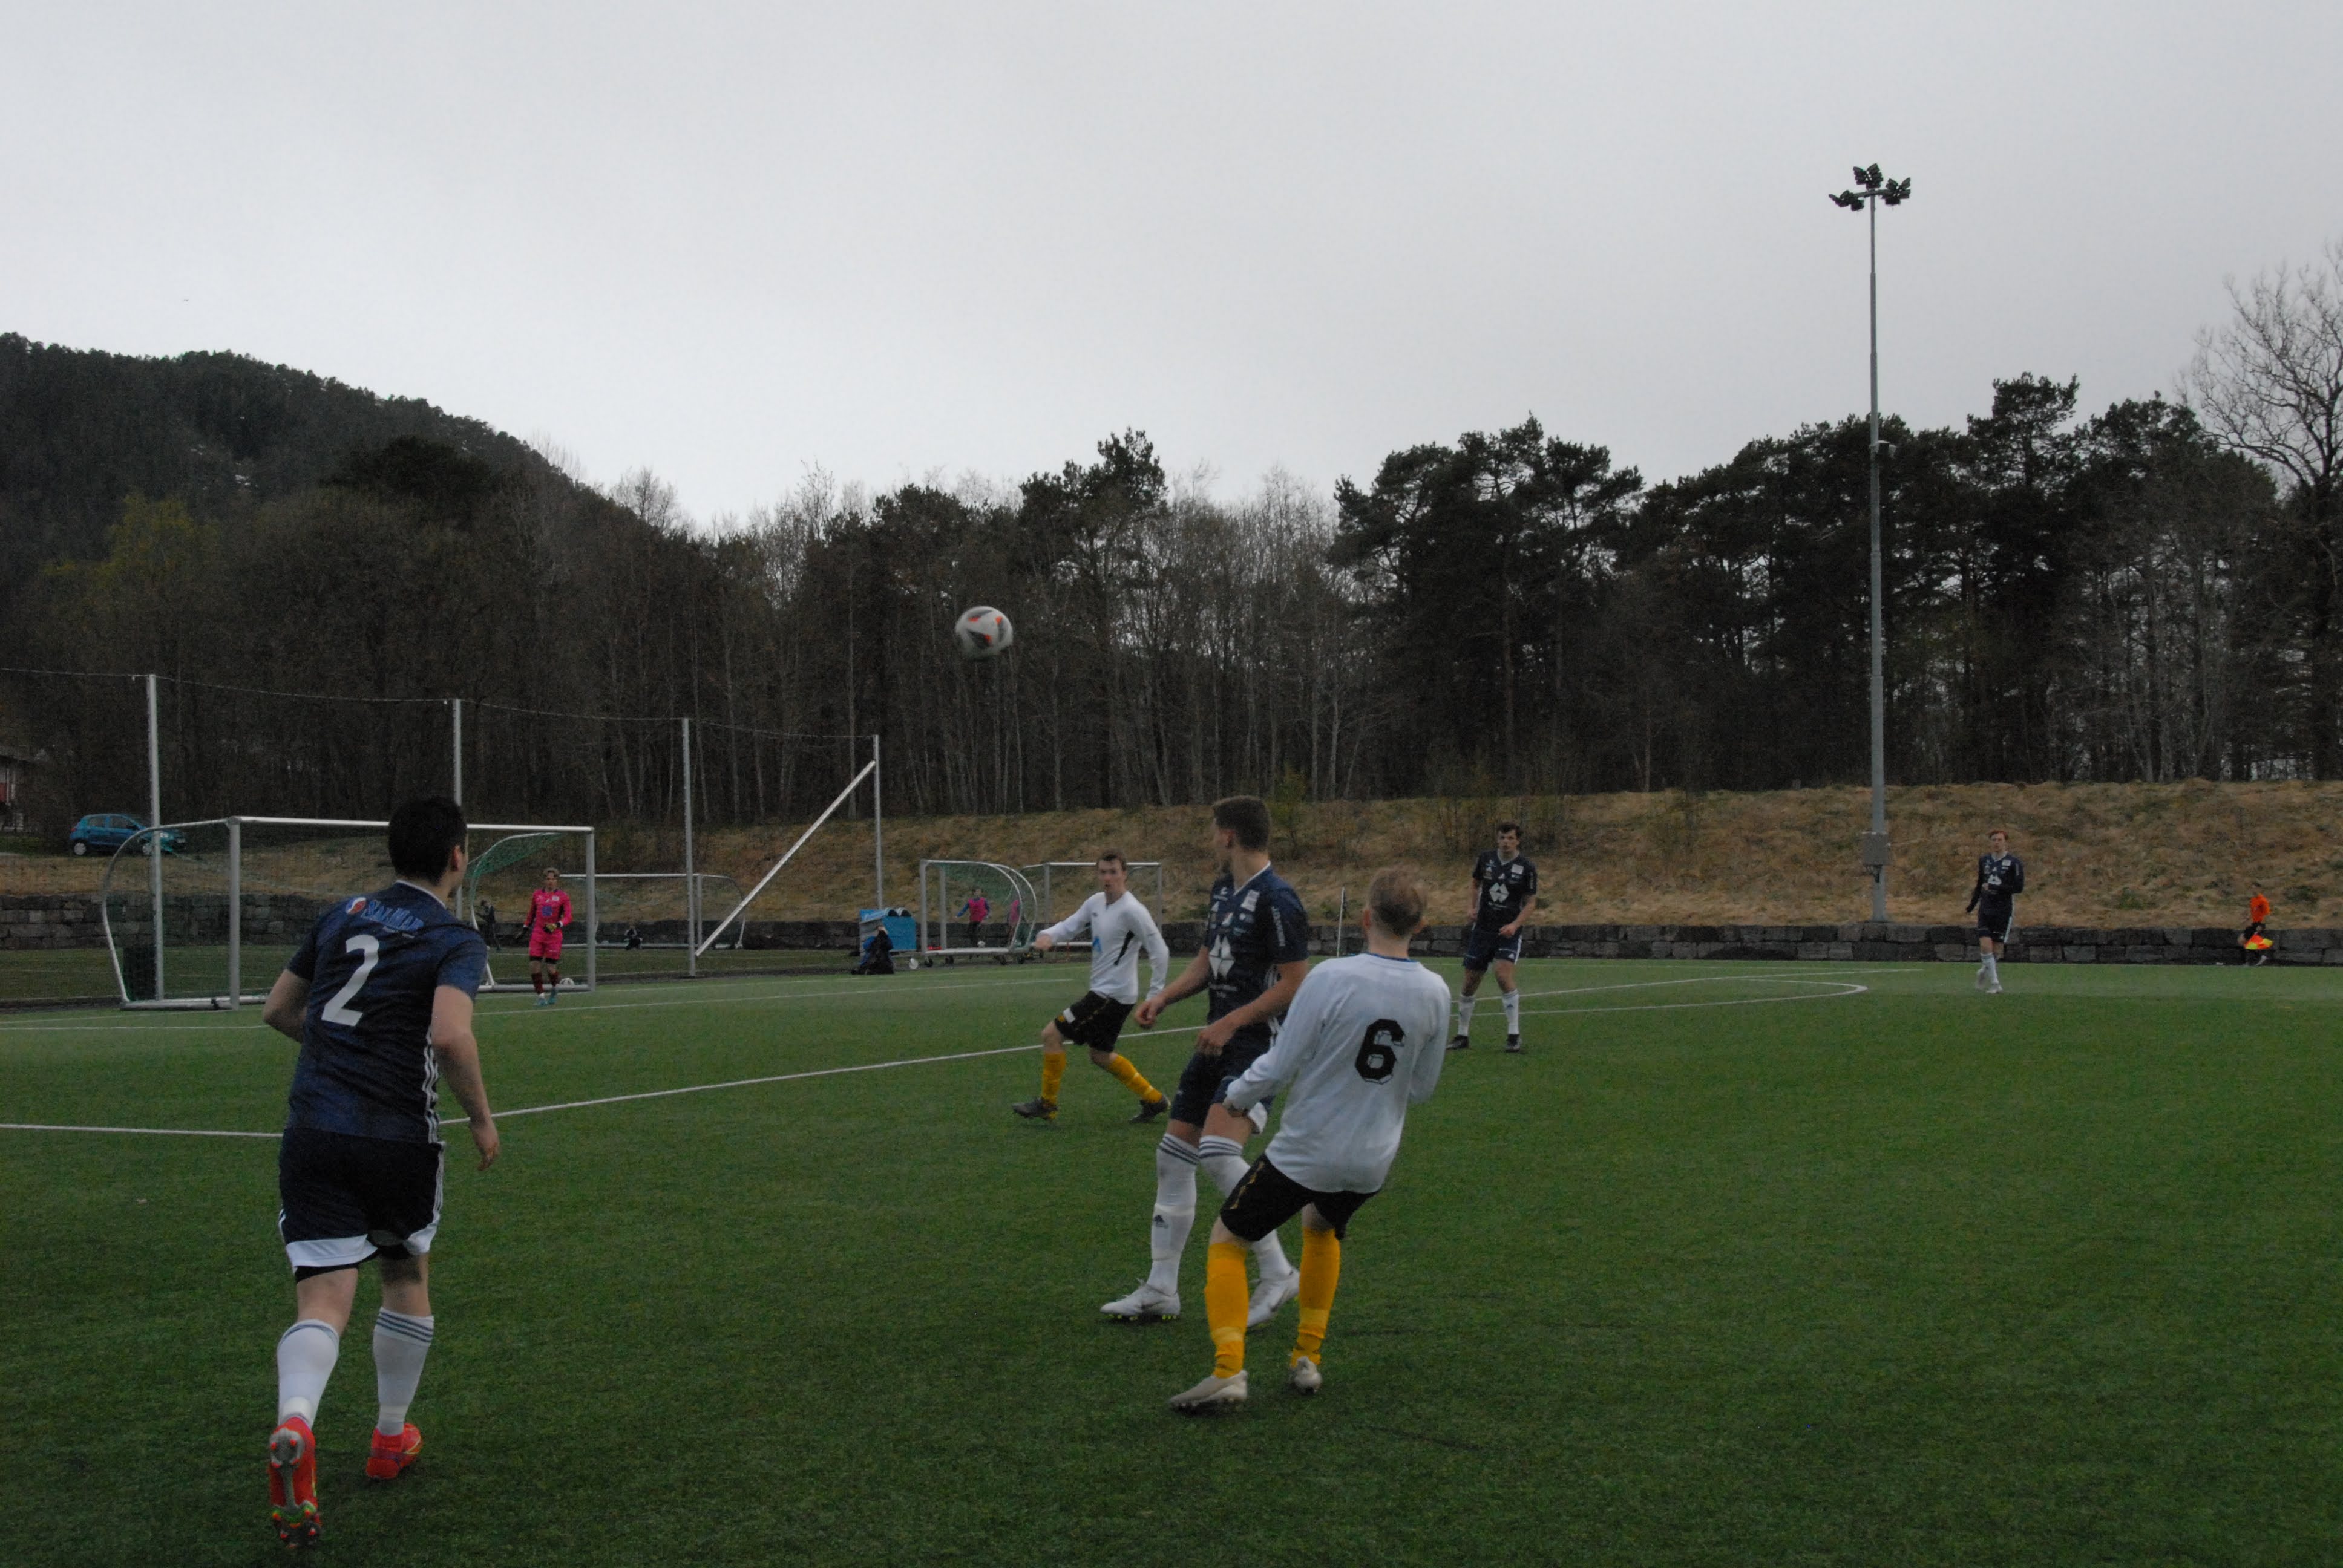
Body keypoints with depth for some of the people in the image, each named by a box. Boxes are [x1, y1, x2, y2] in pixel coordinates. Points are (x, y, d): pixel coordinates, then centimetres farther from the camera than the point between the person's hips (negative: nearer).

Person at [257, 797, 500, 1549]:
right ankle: (391, 1437, 33)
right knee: (408, 1280, 22)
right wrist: (482, 1119, -6)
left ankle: (295, 1425, -32)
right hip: (398, 1139, -3)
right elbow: (451, 1036, -21)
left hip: (312, 1133, 3)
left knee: (323, 1302, -3)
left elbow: (277, 1011, 20)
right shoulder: (456, 941, -4)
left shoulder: (341, 917, 12)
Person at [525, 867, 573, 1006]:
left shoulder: (563, 897, -1)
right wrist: (526, 928, 20)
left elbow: (568, 917, -7)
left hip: (554, 936, -3)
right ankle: (541, 996, 1)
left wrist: (557, 925, -24)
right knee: (534, 965, -9)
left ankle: (555, 988, 29)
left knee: (551, 968, -3)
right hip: (537, 934, 3)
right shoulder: (537, 895, 8)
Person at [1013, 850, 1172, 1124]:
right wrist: (1048, 935, -13)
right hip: (1102, 991, 9)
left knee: (1052, 1034, -7)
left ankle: (1047, 1104, 6)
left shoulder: (1132, 911, -18)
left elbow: (1159, 950, -16)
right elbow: (1071, 925, 10)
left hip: (1113, 995, -9)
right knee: (1101, 1055, 19)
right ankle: (1154, 1100, 28)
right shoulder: (1096, 902, 7)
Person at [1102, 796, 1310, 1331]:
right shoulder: (1223, 890, 14)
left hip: (1257, 1042, -10)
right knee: (1173, 1156, 9)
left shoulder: (1277, 899, -15)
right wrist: (1163, 998, 8)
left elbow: (1294, 983, -17)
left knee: (1218, 1152, -25)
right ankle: (1160, 1292, 18)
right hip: (1217, 1040, 10)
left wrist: (1232, 1022, -19)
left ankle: (1277, 1274, -10)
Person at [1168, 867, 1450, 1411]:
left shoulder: (1330, 978, -21)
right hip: (1373, 1161, 5)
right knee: (1322, 1229, 34)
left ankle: (1228, 1369, -2)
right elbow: (1423, 1089, 5)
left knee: (1227, 1239, 12)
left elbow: (1280, 1066, -16)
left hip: (1304, 1152, -5)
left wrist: (1236, 1096, 3)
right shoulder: (1435, 992, -7)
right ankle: (1308, 1357, 30)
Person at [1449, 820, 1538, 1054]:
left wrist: (1515, 925, -16)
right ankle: (1462, 1036, 18)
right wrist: (1475, 907, 6)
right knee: (1470, 982, 4)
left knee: (1504, 976, -24)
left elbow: (1531, 902, -2)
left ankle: (1514, 1036, -14)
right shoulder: (1486, 858, 3)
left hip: (1508, 932, -4)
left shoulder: (1527, 867, -6)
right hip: (1482, 929, 4)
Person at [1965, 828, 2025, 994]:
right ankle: (1994, 983, -7)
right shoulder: (1984, 860, 9)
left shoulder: (2014, 863, -6)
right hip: (1985, 910, 3)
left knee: (1997, 950, 1)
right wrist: (1972, 904, 22)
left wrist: (1994, 887, -16)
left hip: (2004, 912, -3)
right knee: (1985, 945, -13)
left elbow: (2019, 887, -13)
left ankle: (1985, 972, 28)